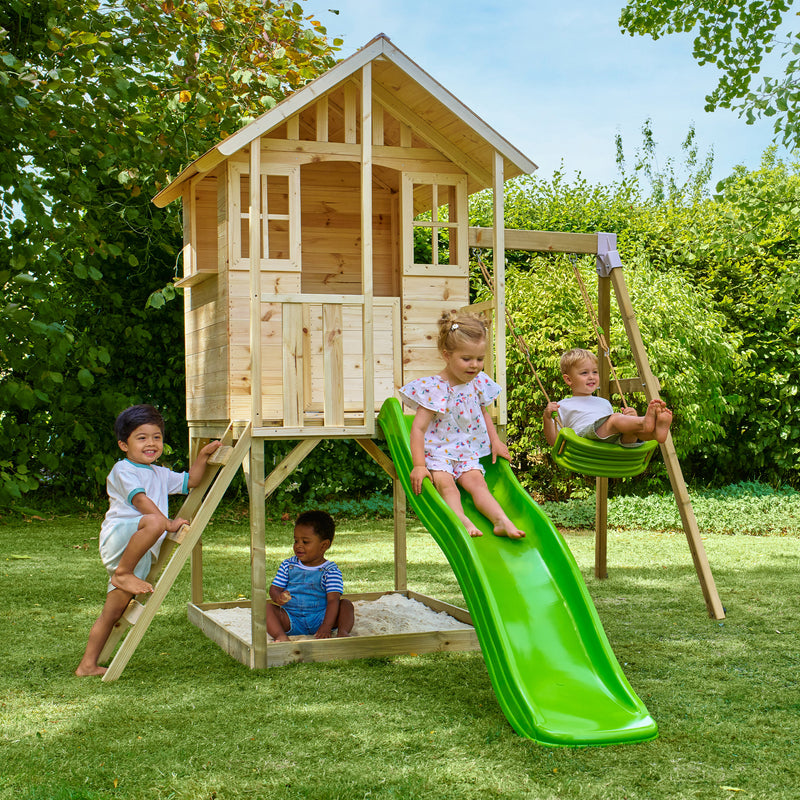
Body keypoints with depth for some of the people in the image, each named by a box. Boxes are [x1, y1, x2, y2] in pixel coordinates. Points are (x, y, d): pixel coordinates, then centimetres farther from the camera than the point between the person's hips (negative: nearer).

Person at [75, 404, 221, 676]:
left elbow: (190, 481, 32)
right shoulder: (122, 470, -1)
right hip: (118, 536, -8)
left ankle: (88, 665, 11)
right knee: (153, 521, -37)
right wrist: (168, 523, -17)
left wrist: (203, 456, 20)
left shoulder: (160, 474, 24)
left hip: (141, 554, 8)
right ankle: (123, 573, -22)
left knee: (113, 611, 6)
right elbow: (140, 500, -12)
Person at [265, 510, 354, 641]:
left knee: (346, 604, -19)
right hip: (291, 620, 2)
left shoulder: (331, 571, -2)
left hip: (320, 618, -2)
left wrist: (326, 627, -28)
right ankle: (281, 636, -42)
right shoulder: (288, 565, 9)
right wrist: (278, 597, -21)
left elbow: (333, 600, -12)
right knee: (268, 607, -22)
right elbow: (274, 588, 7)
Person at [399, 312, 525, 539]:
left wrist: (495, 441, 12)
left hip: (467, 453, 4)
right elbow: (418, 428, -18)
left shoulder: (478, 382, 4)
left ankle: (501, 521, -31)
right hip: (437, 451, -4)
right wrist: (419, 465, -25)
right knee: (445, 482, -28)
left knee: (476, 480, -19)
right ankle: (462, 520, -42)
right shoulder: (435, 388, -15)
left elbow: (483, 412, 24)